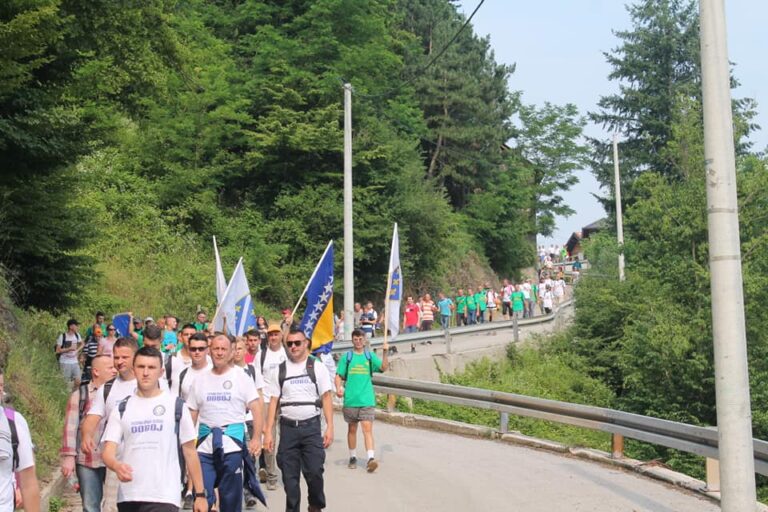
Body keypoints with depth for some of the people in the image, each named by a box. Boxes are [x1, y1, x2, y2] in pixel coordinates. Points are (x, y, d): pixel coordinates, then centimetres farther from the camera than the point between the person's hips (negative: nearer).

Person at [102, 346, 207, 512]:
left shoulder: (176, 406, 2)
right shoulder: (121, 409, 8)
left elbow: (190, 452, 4)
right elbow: (108, 451, 0)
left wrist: (200, 494, 1)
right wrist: (116, 465, -24)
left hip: (164, 497, -3)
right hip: (128, 497, 3)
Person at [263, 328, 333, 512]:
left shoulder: (318, 367, 2)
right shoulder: (278, 371, 7)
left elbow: (326, 398, 1)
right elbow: (273, 402, 7)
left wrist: (330, 427, -7)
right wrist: (268, 432, 2)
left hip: (311, 427, -2)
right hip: (288, 427, 2)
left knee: (314, 471, -5)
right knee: (289, 475, 6)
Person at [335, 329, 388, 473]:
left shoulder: (370, 356, 6)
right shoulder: (346, 357, 5)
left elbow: (384, 368, -7)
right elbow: (338, 376, 4)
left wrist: (385, 353, -20)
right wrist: (339, 389, -13)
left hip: (367, 400, -1)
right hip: (350, 400, 1)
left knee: (367, 429, -10)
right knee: (352, 429, 12)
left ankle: (370, 459, -18)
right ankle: (353, 457, 26)